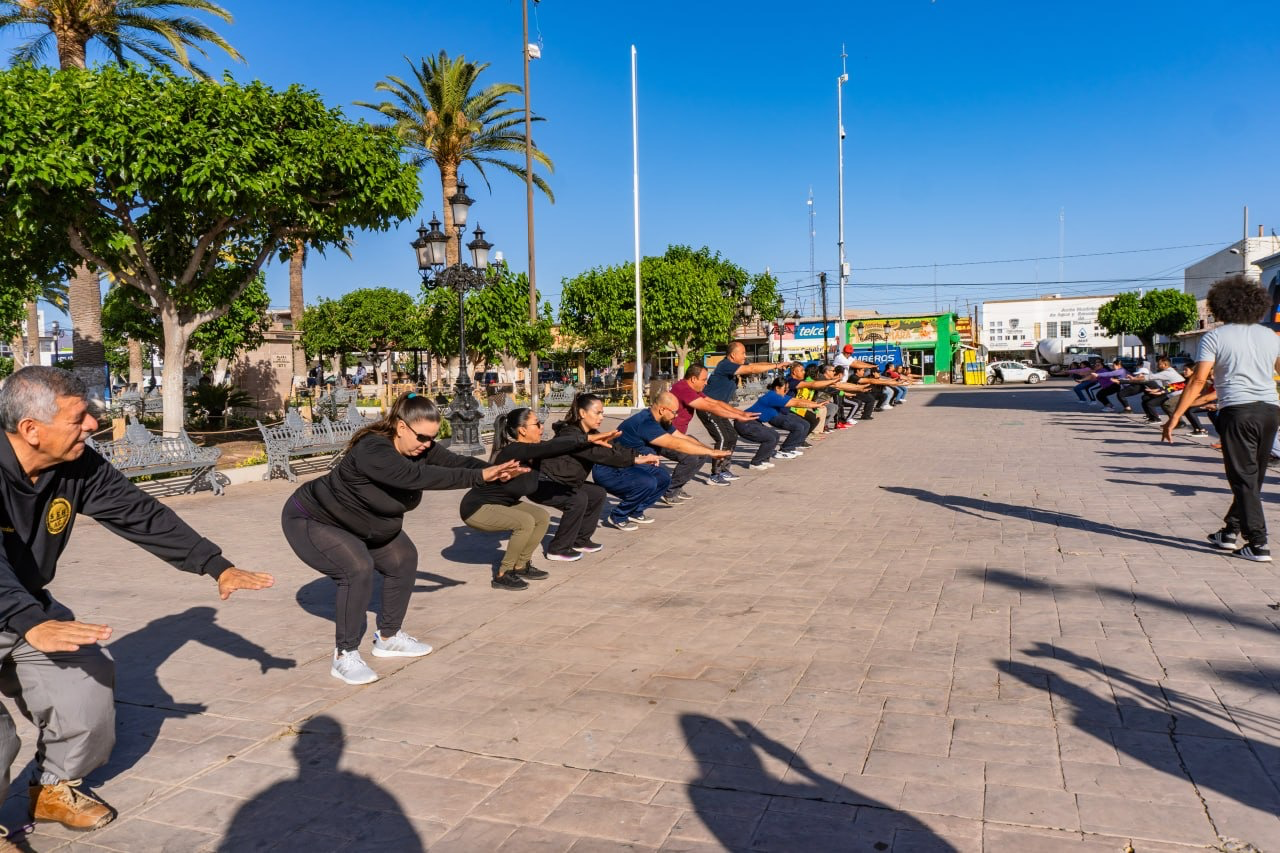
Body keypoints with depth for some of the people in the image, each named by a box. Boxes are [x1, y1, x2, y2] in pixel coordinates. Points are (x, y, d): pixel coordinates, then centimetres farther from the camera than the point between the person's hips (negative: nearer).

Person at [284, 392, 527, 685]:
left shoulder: (419, 447, -12)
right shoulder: (371, 450, -38)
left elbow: (454, 461, -23)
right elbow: (417, 475, -49)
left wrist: (493, 470, -42)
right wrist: (479, 476, -49)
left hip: (361, 524, 9)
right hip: (311, 520, -9)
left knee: (404, 560, 6)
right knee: (358, 569, -28)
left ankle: (388, 638, 22)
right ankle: (344, 656, -14)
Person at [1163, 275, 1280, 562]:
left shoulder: (1214, 337, -2)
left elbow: (1198, 380, -9)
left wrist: (1174, 417, -9)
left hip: (1237, 411, -5)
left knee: (1244, 478, -1)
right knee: (1253, 476, 15)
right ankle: (1230, 531, 25)